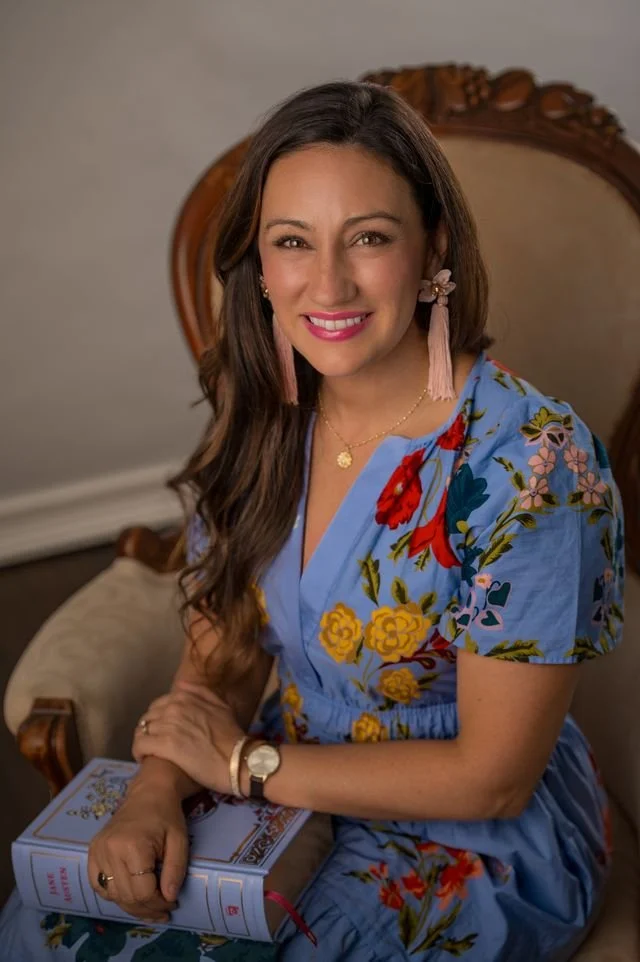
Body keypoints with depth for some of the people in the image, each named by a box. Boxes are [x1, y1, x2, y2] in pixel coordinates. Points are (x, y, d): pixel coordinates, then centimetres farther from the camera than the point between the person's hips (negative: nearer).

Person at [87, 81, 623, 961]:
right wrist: (157, 790, -19)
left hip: (483, 849, -4)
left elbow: (492, 778, -21)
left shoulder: (530, 462, -26)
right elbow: (222, 655, -1)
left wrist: (248, 762, -16)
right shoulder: (261, 421, -8)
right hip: (287, 797, 5)